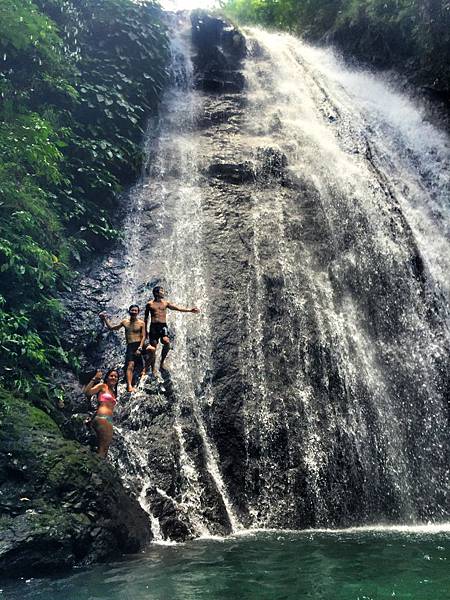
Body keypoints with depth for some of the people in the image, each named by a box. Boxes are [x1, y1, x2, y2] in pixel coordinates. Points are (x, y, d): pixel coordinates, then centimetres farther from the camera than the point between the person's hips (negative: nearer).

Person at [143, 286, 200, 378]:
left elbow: (177, 308, 1)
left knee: (166, 342, -26)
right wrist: (145, 330, 14)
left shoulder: (166, 303, 11)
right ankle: (153, 369, 14)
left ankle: (162, 362, -6)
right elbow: (146, 318, 15)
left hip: (163, 326, 1)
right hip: (153, 326, 0)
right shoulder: (149, 304, 8)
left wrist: (190, 310, -10)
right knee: (153, 349, -1)